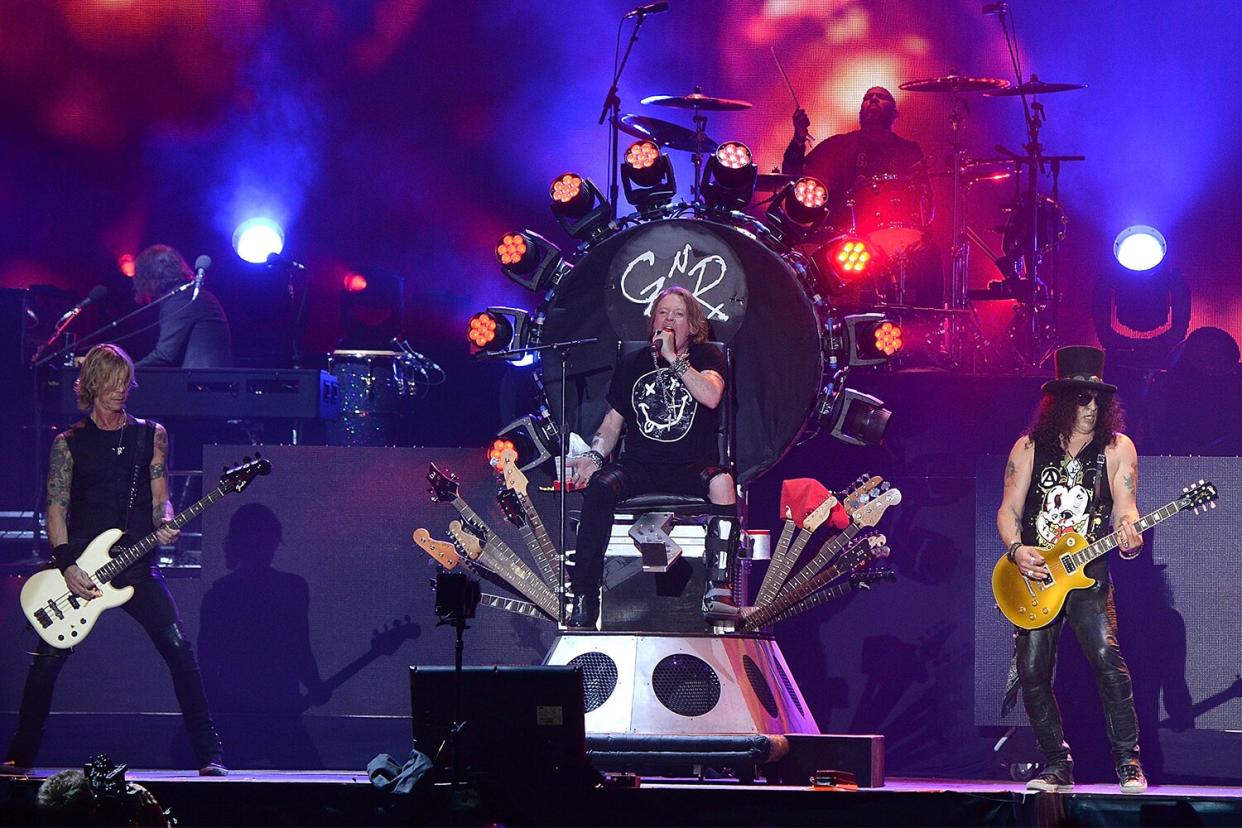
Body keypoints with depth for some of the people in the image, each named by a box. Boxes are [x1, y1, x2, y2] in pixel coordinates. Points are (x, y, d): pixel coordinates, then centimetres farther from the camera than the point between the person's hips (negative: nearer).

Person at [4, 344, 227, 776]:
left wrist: (165, 526, -15)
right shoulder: (69, 443, 6)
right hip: (80, 567, 0)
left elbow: (160, 499, 8)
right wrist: (67, 566, -12)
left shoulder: (150, 435, 10)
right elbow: (56, 509, 1)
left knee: (180, 651, -11)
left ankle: (209, 756, -8)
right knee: (47, 659, -4)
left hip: (137, 565, 0)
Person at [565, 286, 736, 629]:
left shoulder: (706, 356, 7)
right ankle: (585, 595, -32)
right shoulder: (633, 365, 15)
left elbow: (711, 396, -14)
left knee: (722, 484, -37)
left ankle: (720, 589, -38)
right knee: (599, 485, -30)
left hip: (692, 468, -2)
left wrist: (673, 358, -14)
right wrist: (594, 456, -2)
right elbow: (613, 421, 17)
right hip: (640, 468, 2)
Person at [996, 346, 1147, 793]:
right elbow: (1008, 509, 8)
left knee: (1107, 660, -18)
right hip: (1034, 574, 2)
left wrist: (1128, 533, -26)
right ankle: (1057, 766, 10)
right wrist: (1016, 549, -10)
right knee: (1032, 671, -2)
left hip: (1087, 575, -2)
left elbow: (1125, 507, -3)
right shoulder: (1029, 448, 6)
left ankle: (1129, 764, -9)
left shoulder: (1116, 448, 3)